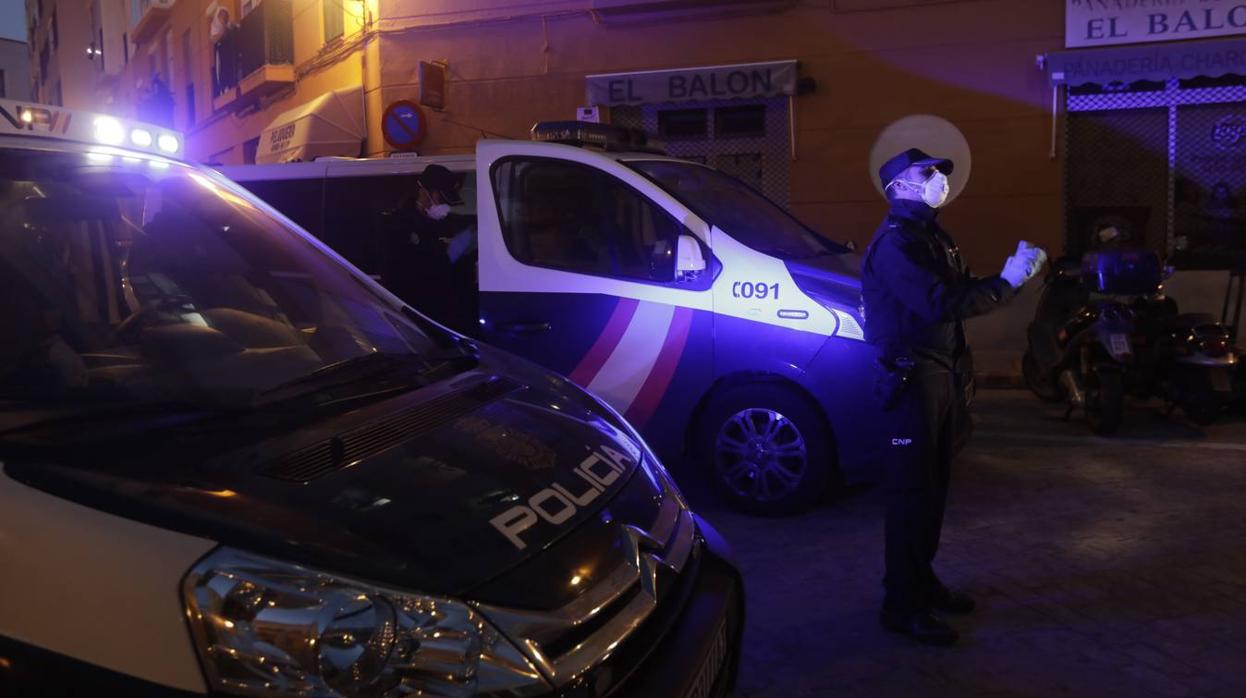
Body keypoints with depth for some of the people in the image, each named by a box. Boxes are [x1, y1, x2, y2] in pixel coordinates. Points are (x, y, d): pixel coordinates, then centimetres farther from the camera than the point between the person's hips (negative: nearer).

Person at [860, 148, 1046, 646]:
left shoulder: (932, 238, 18)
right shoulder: (895, 243, -14)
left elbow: (961, 295, 14)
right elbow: (940, 305, -26)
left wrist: (1013, 275, 0)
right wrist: (1006, 282, -19)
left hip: (942, 375, 10)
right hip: (913, 377, -10)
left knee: (933, 484, 16)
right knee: (911, 490, -6)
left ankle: (922, 581, 29)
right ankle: (901, 604, 1)